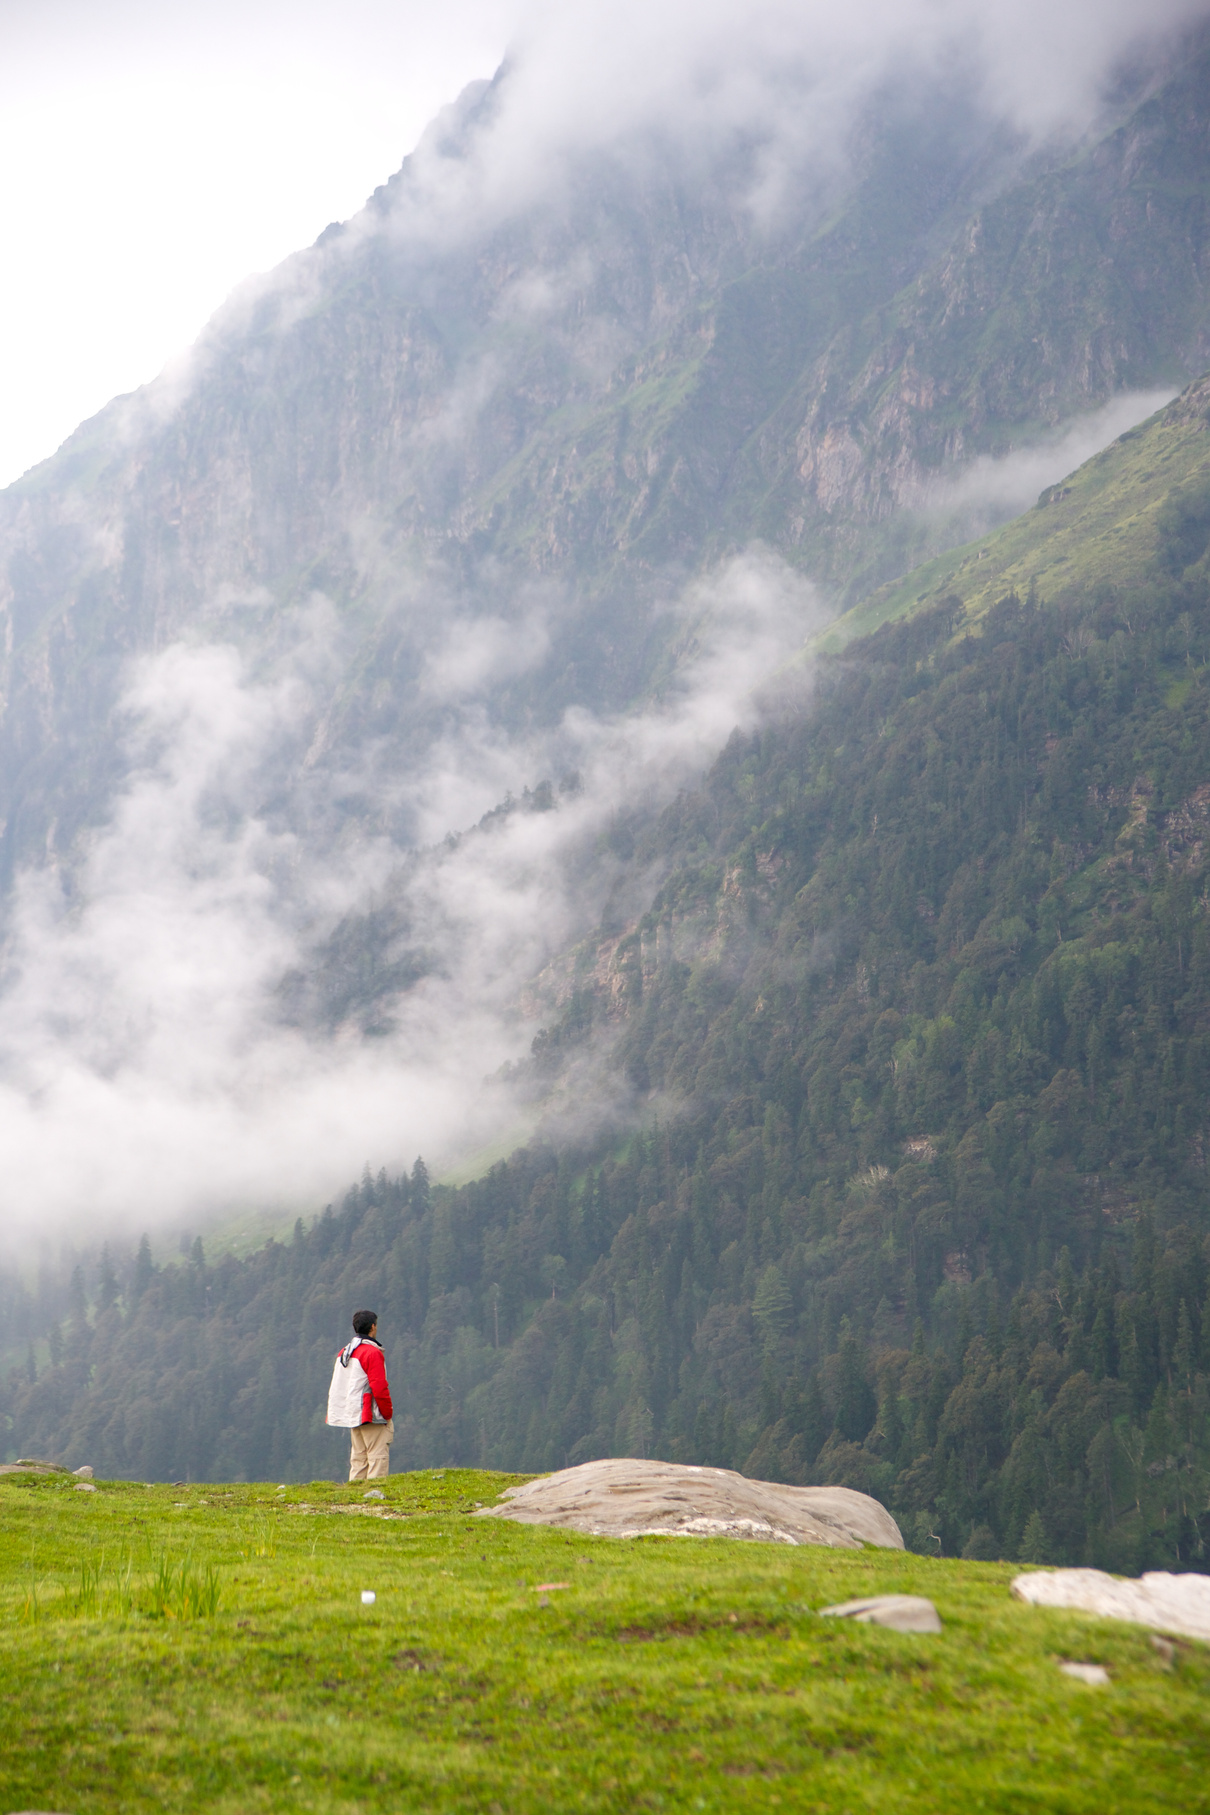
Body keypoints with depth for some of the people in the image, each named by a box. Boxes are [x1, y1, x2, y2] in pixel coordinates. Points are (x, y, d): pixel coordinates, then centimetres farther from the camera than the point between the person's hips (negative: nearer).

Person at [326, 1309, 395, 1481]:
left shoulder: (343, 1352, 13)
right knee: (378, 1456, -7)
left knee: (358, 1459, 11)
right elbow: (379, 1387, -17)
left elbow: (336, 1386, 16)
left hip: (353, 1415, 8)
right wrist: (388, 1413, -7)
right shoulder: (372, 1353, -13)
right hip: (371, 1415, -8)